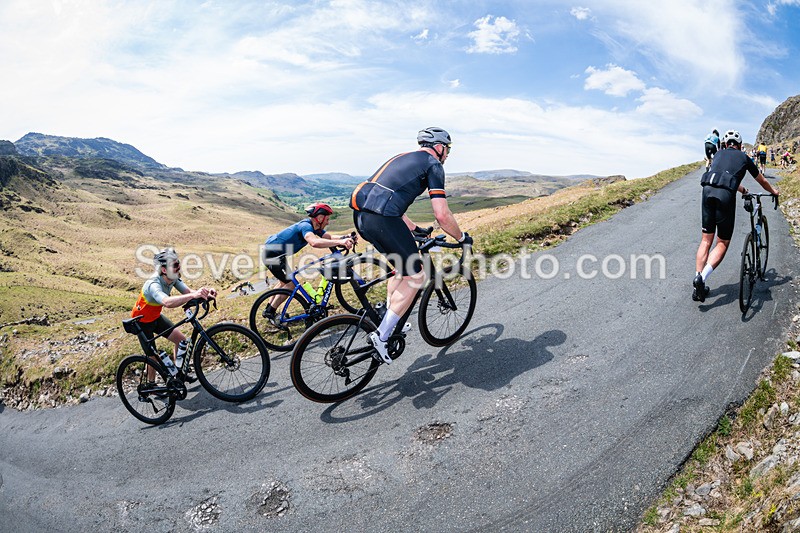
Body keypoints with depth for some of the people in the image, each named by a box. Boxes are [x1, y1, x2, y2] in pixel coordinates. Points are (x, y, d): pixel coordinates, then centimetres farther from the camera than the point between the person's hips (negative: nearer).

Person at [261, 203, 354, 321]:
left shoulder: (315, 227, 2)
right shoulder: (305, 225, -27)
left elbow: (330, 237, -8)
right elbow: (314, 242, -48)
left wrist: (345, 238, -27)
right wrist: (339, 242, -55)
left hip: (277, 253, 10)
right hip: (271, 253, -10)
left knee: (285, 281, 23)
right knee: (291, 283, -9)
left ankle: (268, 310, 34)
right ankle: (270, 313, 1)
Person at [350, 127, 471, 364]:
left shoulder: (404, 158, 30)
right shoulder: (433, 165, 5)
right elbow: (442, 215, -5)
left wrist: (414, 228, 41)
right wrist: (461, 237, 12)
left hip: (360, 214, 9)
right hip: (382, 219, -9)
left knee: (402, 269, 26)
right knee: (415, 276, 4)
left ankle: (390, 323, 30)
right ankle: (381, 336, 2)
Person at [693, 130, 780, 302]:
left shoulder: (719, 154, 28)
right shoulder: (744, 157, 21)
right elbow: (762, 181, 36)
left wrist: (742, 190, 63)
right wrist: (774, 191, 56)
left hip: (707, 190, 3)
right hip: (725, 195, -3)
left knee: (706, 240, 10)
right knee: (723, 243, 6)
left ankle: (698, 284, 3)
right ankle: (702, 278, -16)